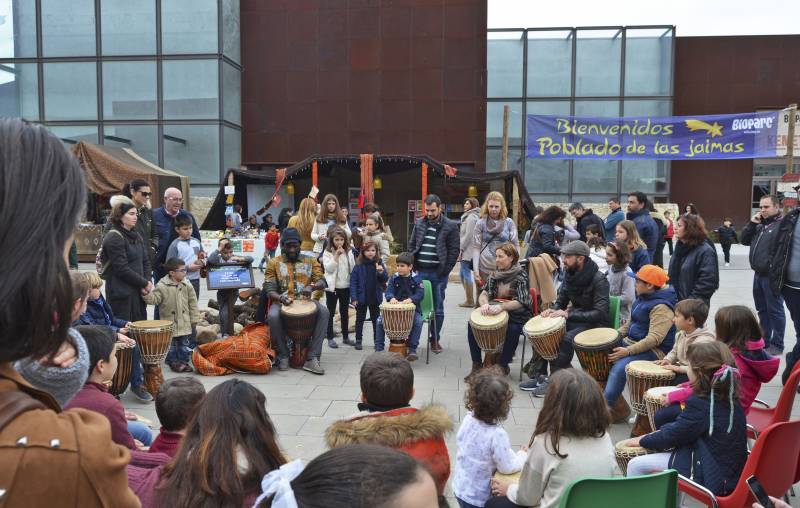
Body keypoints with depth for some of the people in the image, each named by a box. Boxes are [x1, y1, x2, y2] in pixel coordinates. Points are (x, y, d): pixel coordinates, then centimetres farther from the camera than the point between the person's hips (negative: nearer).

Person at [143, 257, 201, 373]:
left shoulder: (187, 285, -2)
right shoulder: (162, 286, -11)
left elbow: (192, 303, 3)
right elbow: (154, 299, -13)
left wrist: (194, 320, 3)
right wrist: (146, 294, -33)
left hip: (185, 323, 3)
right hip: (169, 323, -3)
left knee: (184, 343, 11)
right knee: (171, 345, 8)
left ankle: (183, 361, 23)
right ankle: (173, 362, 21)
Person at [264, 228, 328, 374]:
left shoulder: (310, 260, 10)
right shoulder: (274, 263, 7)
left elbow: (322, 282, 0)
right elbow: (269, 289, -1)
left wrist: (311, 286, -25)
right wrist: (280, 297, -25)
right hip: (282, 301, -1)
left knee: (323, 311, -29)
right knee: (273, 316, -35)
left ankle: (312, 358, -29)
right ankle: (283, 355, -13)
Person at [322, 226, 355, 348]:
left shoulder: (348, 252, 4)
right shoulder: (327, 252, -5)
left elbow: (353, 269, 3)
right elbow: (328, 268, -17)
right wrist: (336, 256, -21)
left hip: (346, 286, 3)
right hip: (332, 286, -3)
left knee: (345, 312, 13)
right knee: (330, 313, 4)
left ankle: (345, 337, 24)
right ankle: (330, 338, 12)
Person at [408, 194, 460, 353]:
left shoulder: (450, 226, -3)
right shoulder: (419, 224, 9)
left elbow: (454, 250, -5)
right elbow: (411, 245, 14)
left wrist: (445, 271, -11)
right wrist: (413, 265, 3)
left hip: (438, 274, -3)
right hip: (420, 272, 3)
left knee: (438, 309, 6)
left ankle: (435, 339, 18)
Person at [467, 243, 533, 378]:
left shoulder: (521, 275, -12)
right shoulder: (495, 274, 5)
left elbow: (520, 302, -21)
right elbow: (484, 293, -2)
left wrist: (501, 307, -38)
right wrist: (484, 304, -27)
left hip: (517, 314, -5)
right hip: (496, 311, 5)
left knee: (512, 330, -35)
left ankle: (502, 366, -12)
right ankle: (477, 364, -6)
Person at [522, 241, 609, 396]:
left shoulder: (599, 280, -21)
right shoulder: (570, 274, 1)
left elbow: (600, 313, -27)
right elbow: (562, 299, 12)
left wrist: (568, 314, -32)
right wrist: (553, 310, -12)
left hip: (594, 323, -8)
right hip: (575, 318, 8)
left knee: (567, 339, -31)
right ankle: (538, 375, 0)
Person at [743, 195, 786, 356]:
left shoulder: (783, 224, -12)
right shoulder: (760, 225, 15)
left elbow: (785, 251, -20)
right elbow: (744, 240, 16)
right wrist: (751, 223, 1)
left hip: (772, 276, -8)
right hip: (758, 275, 8)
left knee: (775, 311, 1)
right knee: (762, 310, 16)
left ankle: (777, 344, 10)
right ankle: (764, 340, 27)